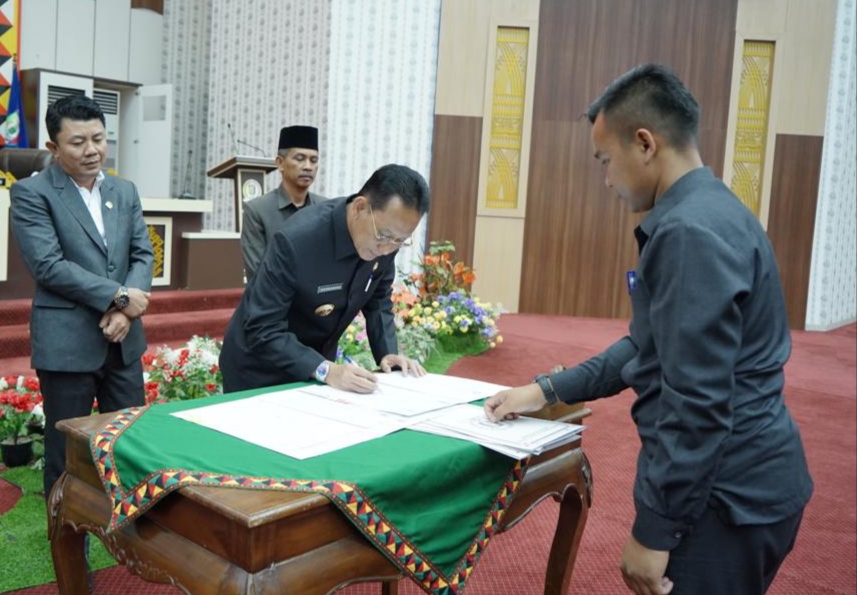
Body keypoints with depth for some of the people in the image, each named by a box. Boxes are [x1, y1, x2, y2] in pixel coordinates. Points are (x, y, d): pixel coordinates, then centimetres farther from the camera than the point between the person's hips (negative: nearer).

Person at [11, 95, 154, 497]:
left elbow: (143, 254, 6)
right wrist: (118, 296, -16)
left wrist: (125, 311, -10)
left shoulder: (125, 191, 11)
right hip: (66, 342, -5)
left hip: (122, 340, 5)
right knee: (67, 452, 7)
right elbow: (48, 266, -15)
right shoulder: (31, 193, -5)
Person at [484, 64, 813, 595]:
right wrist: (547, 390, 14)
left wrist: (654, 528, -18)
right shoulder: (706, 213, 11)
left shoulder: (691, 231, -22)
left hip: (723, 494, -10)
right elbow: (651, 348, 16)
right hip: (736, 483, 10)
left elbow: (699, 403, -25)